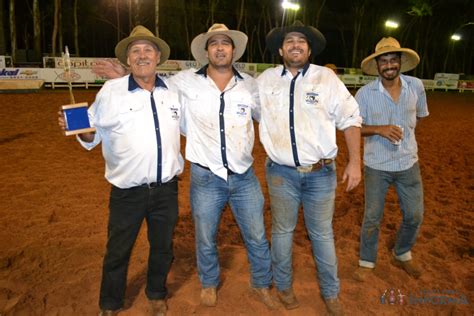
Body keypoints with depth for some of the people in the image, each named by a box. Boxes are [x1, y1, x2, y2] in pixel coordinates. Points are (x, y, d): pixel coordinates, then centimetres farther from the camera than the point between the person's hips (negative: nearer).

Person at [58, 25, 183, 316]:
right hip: (128, 192, -2)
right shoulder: (111, 91, -8)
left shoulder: (173, 90, 1)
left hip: (166, 189, 3)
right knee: (118, 252, 14)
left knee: (163, 247, 21)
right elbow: (94, 132, -5)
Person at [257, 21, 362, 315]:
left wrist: (355, 161, -5)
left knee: (323, 234, 10)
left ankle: (331, 292, 30)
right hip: (281, 172, 1)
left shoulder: (327, 77, -3)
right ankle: (284, 286, 36)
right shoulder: (265, 79, 3)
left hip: (321, 172, -1)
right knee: (282, 230, 14)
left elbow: (350, 118, 0)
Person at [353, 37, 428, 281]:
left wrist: (404, 131, 11)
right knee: (372, 218, 6)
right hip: (376, 165, -3)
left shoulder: (416, 86, -3)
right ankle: (366, 262, 29)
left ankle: (402, 255, 40)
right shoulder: (365, 93, -12)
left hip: (408, 163, 3)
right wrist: (379, 129, -23)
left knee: (414, 215, 13)